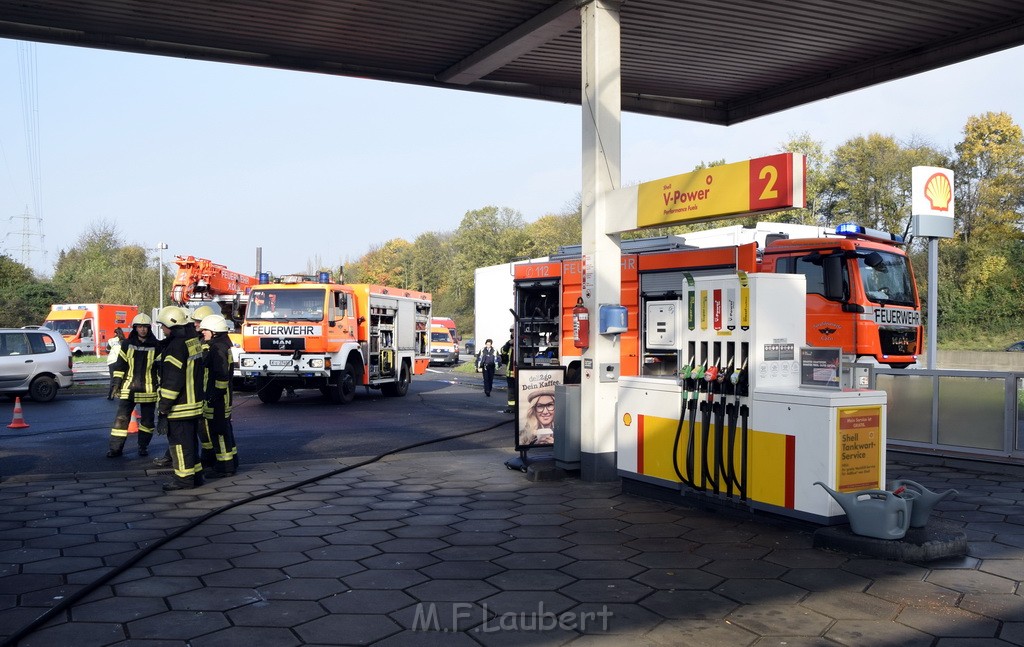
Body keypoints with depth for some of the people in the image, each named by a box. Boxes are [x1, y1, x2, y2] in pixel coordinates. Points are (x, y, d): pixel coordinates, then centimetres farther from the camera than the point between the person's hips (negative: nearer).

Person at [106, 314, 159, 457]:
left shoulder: (156, 346, 1)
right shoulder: (127, 345, 3)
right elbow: (120, 366, 6)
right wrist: (116, 383, 1)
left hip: (148, 390, 0)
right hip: (128, 389, 0)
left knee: (147, 420, 9)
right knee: (121, 418, 0)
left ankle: (143, 446, 23)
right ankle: (115, 448, 6)